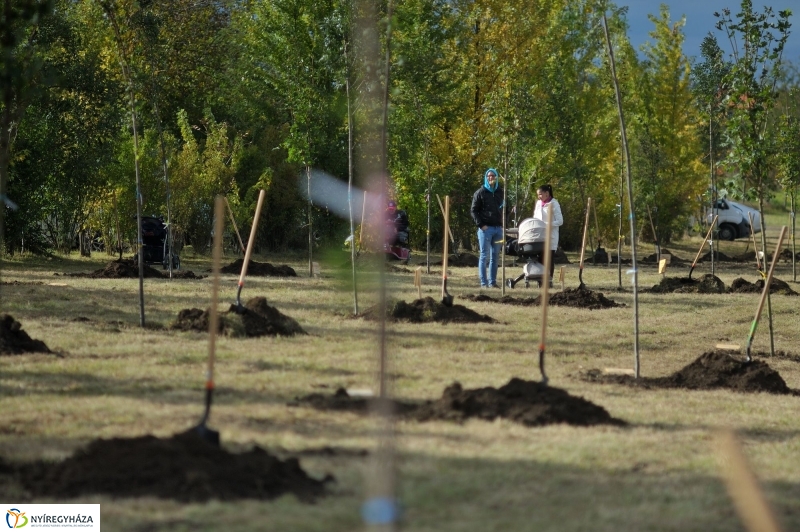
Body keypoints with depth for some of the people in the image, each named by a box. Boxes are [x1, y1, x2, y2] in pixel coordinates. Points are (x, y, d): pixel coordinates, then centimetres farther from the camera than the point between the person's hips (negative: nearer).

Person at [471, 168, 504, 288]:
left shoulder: (500, 192, 13)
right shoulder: (480, 193, 0)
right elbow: (473, 210, -2)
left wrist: (503, 224, 6)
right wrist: (481, 224, -12)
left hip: (498, 228, 5)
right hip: (485, 228, -5)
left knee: (495, 256, 7)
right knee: (484, 255, -4)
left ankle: (493, 282, 12)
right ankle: (483, 282, -3)